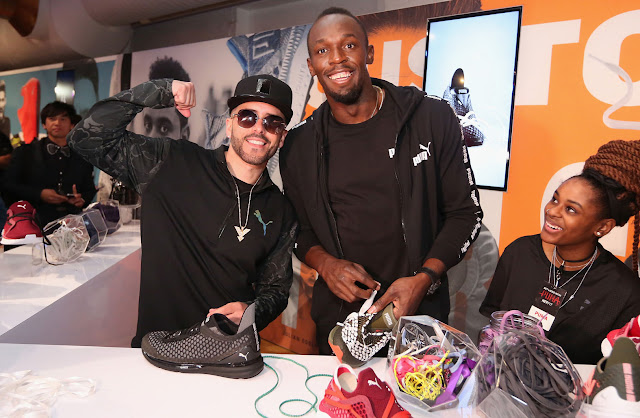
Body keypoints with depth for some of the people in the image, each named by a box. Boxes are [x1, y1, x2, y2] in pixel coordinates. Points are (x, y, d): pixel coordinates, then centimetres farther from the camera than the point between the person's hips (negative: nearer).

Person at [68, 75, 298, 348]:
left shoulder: (282, 213, 6)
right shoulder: (173, 164, 0)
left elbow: (276, 288, 12)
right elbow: (88, 138, -4)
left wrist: (252, 312, -9)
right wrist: (161, 92, -11)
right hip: (156, 343, -2)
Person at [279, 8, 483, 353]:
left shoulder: (432, 119, -7)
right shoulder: (299, 143, -1)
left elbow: (466, 212, -3)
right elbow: (298, 227, 8)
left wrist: (424, 279, -16)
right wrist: (325, 263, -12)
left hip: (419, 311, -1)